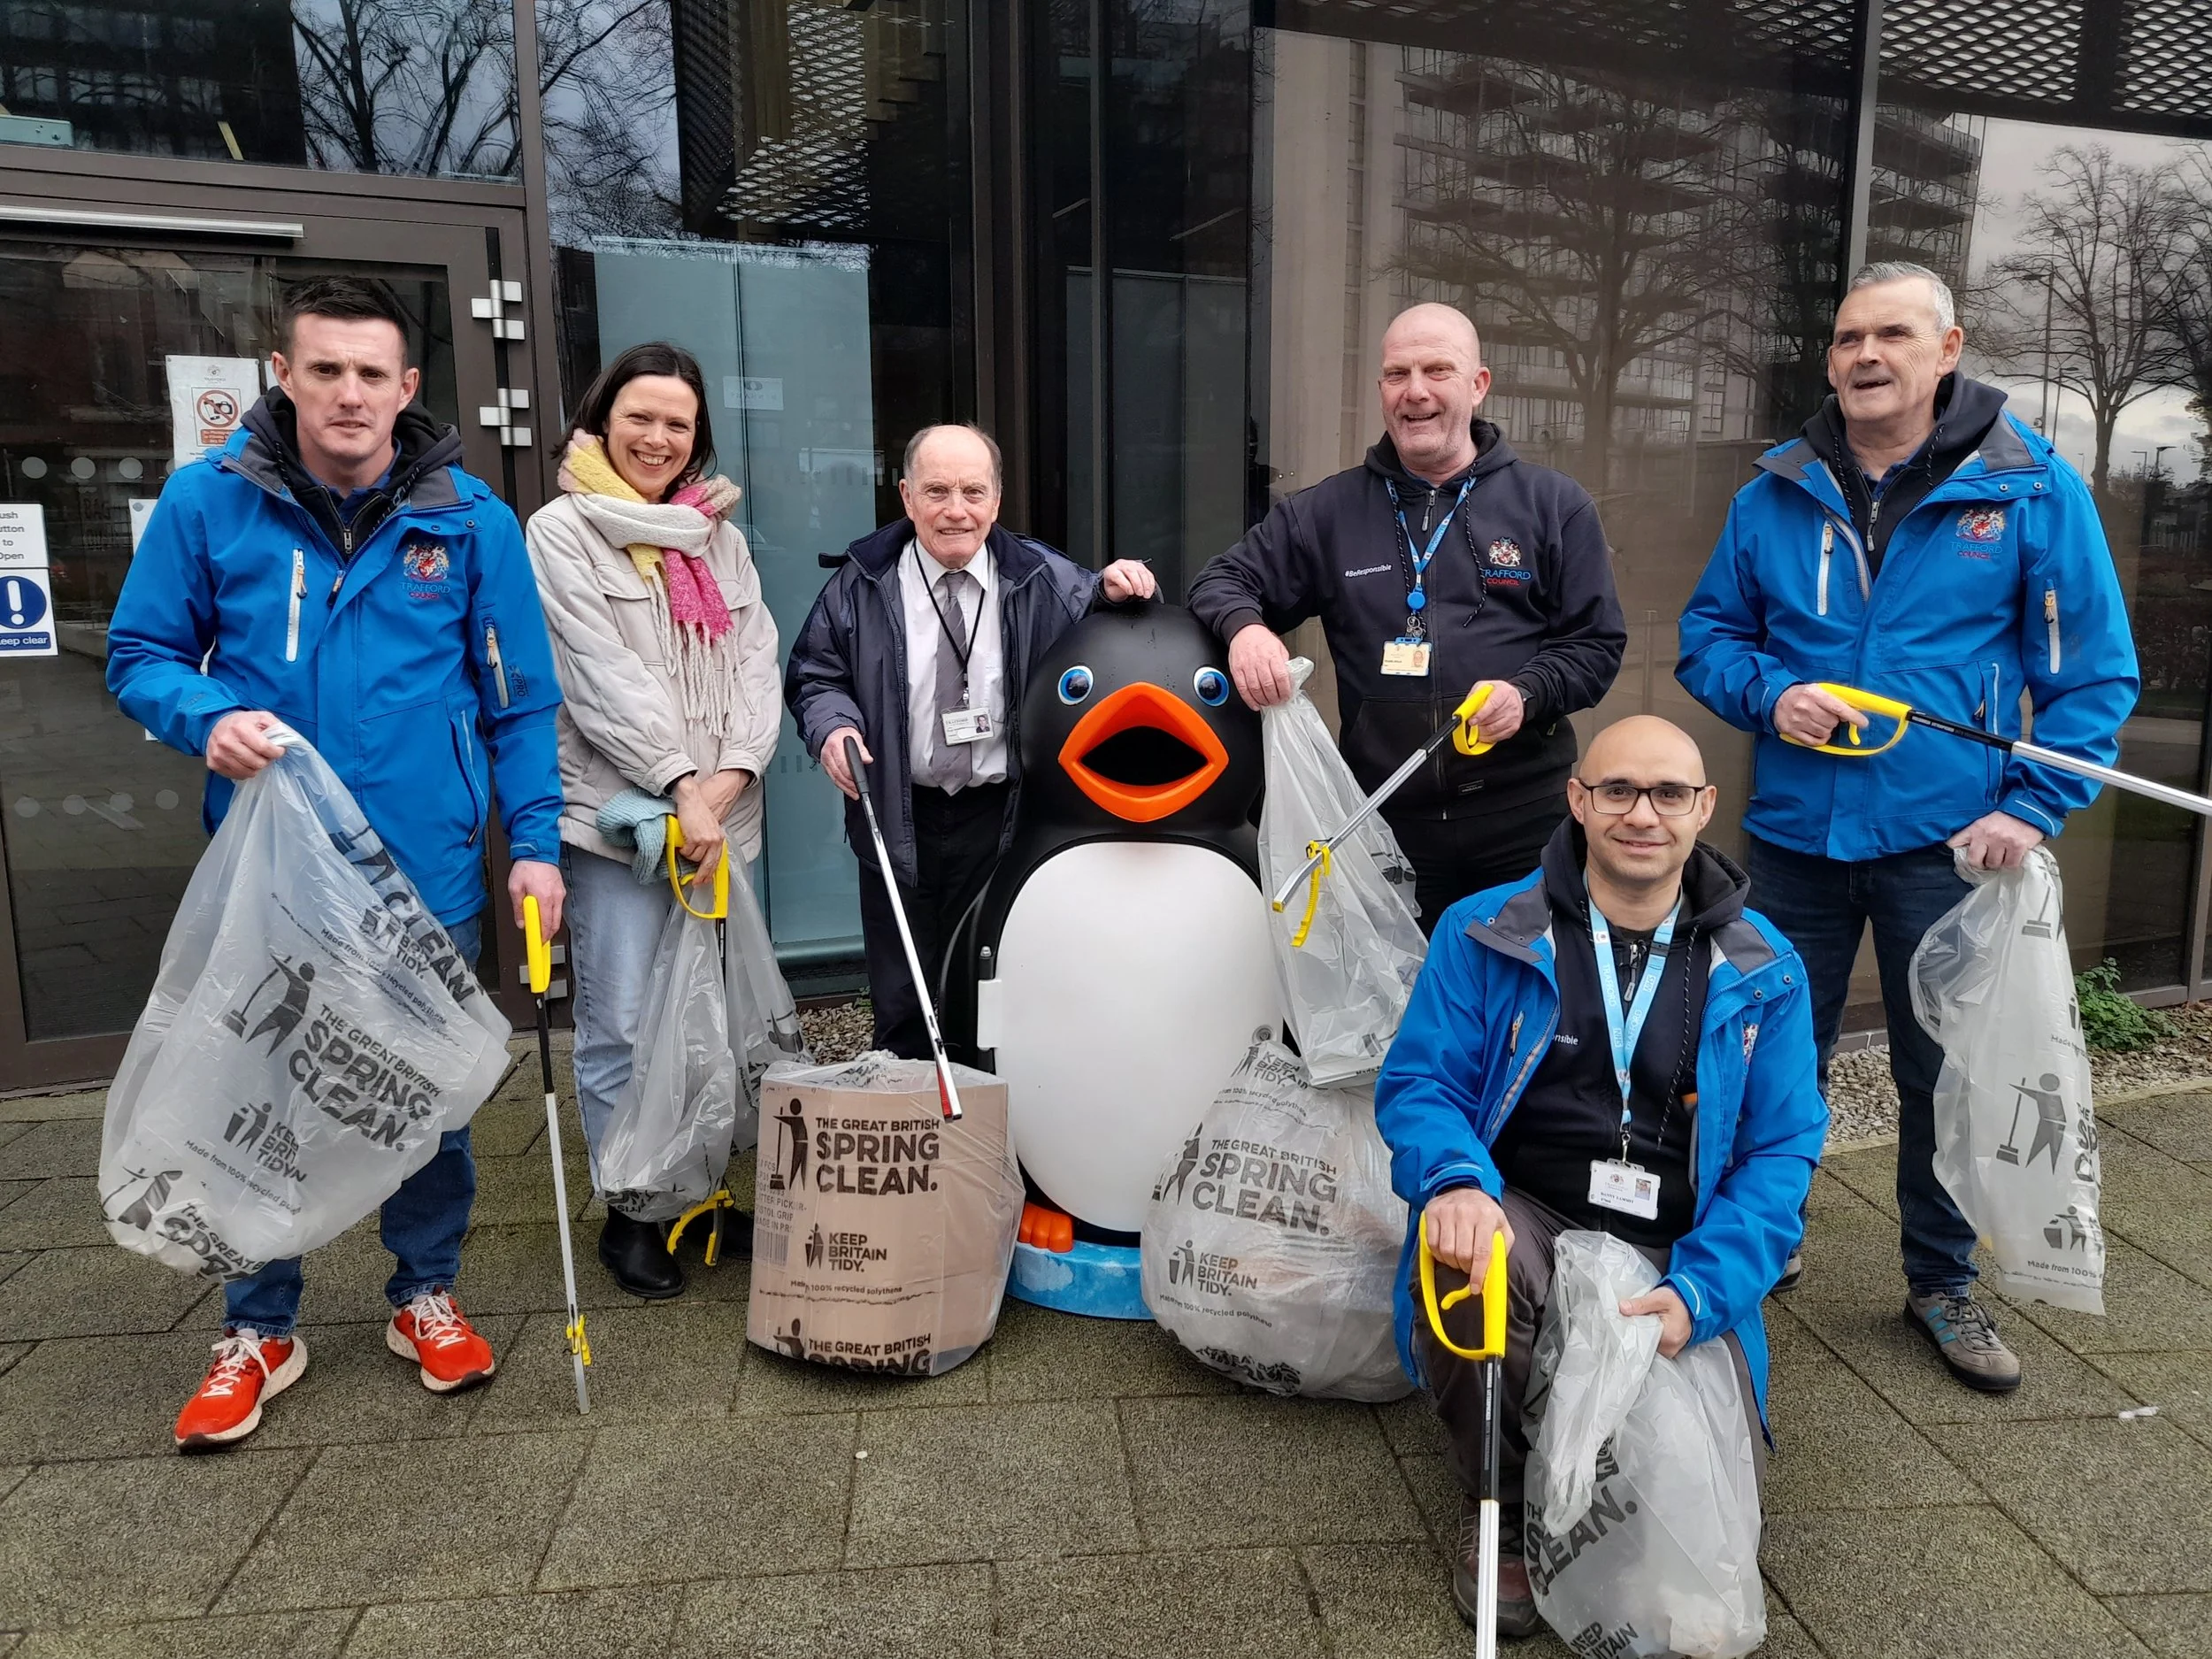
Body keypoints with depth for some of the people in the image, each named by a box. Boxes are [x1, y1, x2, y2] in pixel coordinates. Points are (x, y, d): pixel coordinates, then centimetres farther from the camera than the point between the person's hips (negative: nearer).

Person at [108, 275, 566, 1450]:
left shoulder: (469, 518, -3)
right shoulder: (207, 501, -3)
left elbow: (519, 698, 1)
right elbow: (140, 656, 4)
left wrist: (535, 842, -5)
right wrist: (207, 717, -18)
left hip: (428, 866, 0)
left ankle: (426, 1296, 34)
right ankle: (259, 1331, 31)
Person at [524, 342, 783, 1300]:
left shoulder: (721, 536, 17)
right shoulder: (563, 532, 1)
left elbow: (756, 663, 8)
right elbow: (604, 677, -9)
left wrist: (734, 771, -8)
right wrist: (682, 786, -15)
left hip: (723, 816, 5)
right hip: (619, 811, -5)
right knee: (622, 1026, 0)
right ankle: (629, 1213, 14)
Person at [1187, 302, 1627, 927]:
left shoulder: (1554, 505, 6)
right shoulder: (1329, 511, 8)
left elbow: (1597, 642, 6)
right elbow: (1226, 581, 11)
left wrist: (1526, 691, -14)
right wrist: (1244, 626, -13)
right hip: (1384, 825, 1)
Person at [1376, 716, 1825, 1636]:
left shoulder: (1762, 973, 5)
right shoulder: (1485, 934, 0)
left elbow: (1780, 1151, 2)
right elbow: (1418, 1082, -3)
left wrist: (1699, 1290, -14)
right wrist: (1456, 1181, -27)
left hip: (1674, 1264, 2)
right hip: (1524, 1221, -1)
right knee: (1474, 1248, -36)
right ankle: (1501, 1508, -6)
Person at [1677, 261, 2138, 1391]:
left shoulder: (2031, 489, -3)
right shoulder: (1777, 491, 4)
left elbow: (2095, 672, -1)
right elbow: (1707, 633, 10)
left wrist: (2035, 809, -12)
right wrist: (1769, 695, -11)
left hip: (1946, 839, -2)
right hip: (1795, 832, 2)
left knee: (1947, 1074, 9)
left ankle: (1942, 1284, 30)